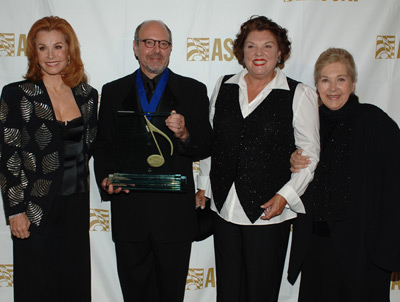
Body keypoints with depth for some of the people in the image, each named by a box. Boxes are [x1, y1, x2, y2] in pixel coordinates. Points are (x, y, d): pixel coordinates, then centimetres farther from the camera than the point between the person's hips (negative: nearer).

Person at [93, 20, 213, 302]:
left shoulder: (193, 91, 4)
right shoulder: (113, 91, 9)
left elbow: (206, 148, 1)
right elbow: (103, 145, 9)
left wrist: (185, 135, -19)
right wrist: (107, 178, -8)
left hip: (174, 212, -1)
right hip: (128, 211, 1)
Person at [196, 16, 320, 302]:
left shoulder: (299, 95, -3)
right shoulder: (224, 87, 7)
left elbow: (310, 152, -3)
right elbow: (209, 141, 14)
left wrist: (285, 196, -12)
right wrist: (204, 185, 13)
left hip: (269, 211, -3)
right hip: (225, 206, 3)